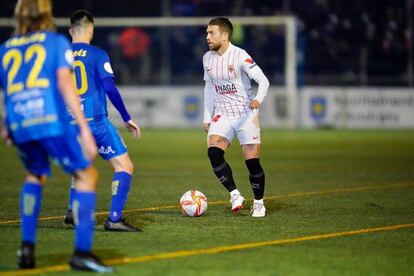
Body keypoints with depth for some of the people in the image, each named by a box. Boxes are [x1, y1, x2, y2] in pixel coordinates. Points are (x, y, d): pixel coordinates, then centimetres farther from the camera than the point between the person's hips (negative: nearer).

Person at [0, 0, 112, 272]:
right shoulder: (57, 42, 9)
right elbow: (65, 84, -5)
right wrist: (85, 128, -10)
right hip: (52, 121, -4)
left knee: (35, 176, 29)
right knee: (87, 175, 6)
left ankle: (27, 248, 18)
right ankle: (82, 252, -7)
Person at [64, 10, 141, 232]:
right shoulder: (97, 54, -3)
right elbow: (110, 88, -10)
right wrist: (127, 119, -2)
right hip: (96, 121, -6)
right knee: (125, 166, -3)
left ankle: (73, 212, 17)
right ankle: (114, 219, -15)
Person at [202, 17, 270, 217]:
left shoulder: (239, 56, -14)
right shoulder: (207, 58, 5)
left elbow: (263, 80, -16)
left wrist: (258, 99, -35)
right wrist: (207, 118, 13)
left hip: (246, 114, -5)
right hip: (222, 115, 5)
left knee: (252, 162, -5)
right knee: (213, 153, -20)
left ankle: (258, 203, 15)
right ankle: (235, 195, -11)